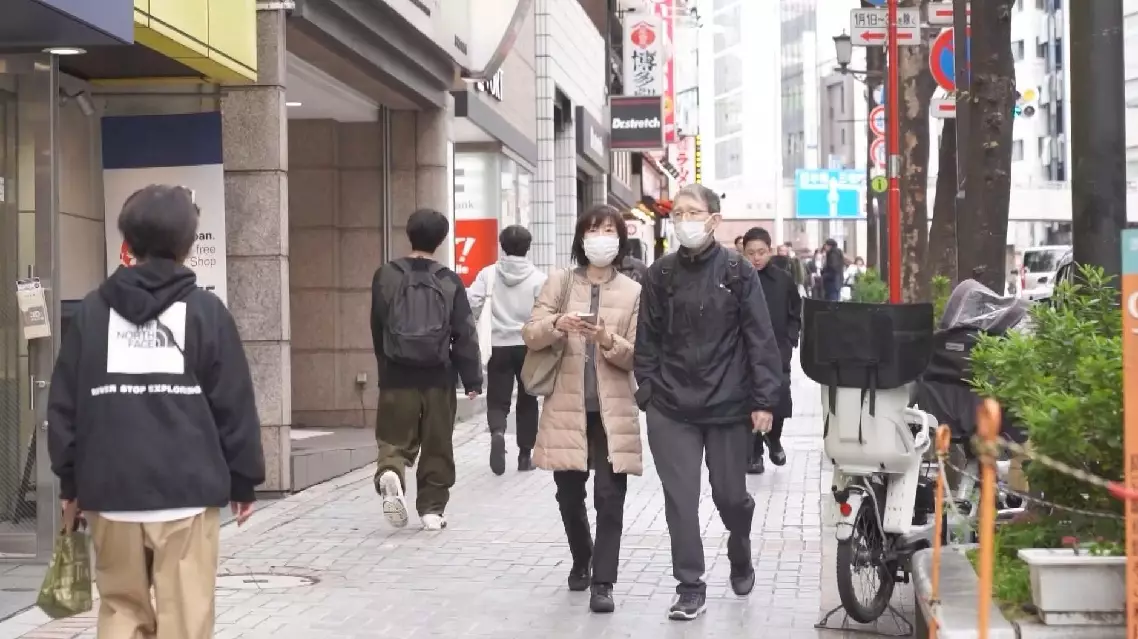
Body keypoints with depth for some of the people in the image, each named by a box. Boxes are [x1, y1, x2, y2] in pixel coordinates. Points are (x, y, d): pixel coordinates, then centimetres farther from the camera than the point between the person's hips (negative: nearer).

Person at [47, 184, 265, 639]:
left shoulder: (92, 311, 6)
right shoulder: (204, 310, 0)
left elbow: (64, 404, 7)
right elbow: (234, 404, -1)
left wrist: (70, 481, 15)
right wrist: (243, 480, 8)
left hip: (110, 488, 3)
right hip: (187, 487, -2)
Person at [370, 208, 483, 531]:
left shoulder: (386, 276, -1)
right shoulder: (449, 281, -3)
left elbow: (377, 328, 4)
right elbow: (465, 335, -2)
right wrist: (472, 379, 4)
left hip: (397, 374, 0)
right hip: (438, 376, 0)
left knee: (395, 437, 7)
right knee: (437, 446, 11)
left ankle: (389, 473, -24)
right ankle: (432, 509, 14)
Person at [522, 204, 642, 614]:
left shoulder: (633, 292, 2)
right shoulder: (560, 283, 4)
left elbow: (638, 356, -1)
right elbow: (530, 335, -4)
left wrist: (608, 340, -21)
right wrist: (557, 324, -24)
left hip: (612, 411, -1)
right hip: (566, 408, 1)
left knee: (610, 499, -6)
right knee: (569, 496, 11)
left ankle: (602, 582, 0)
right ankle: (581, 561, 35)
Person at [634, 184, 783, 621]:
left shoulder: (737, 271, -4)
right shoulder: (660, 274, 3)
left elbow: (760, 339, -5)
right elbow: (648, 339, 7)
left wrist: (764, 400, -9)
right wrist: (648, 392, 0)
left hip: (728, 405, -1)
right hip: (671, 408, 1)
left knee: (731, 496, 11)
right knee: (680, 500, 1)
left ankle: (740, 557, 40)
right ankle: (690, 588, 11)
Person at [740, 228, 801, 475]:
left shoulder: (783, 279, 2)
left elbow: (795, 314, 12)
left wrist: (789, 341, 2)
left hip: (777, 353, 1)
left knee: (779, 401, -3)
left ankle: (774, 439, 28)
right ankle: (754, 453, 15)